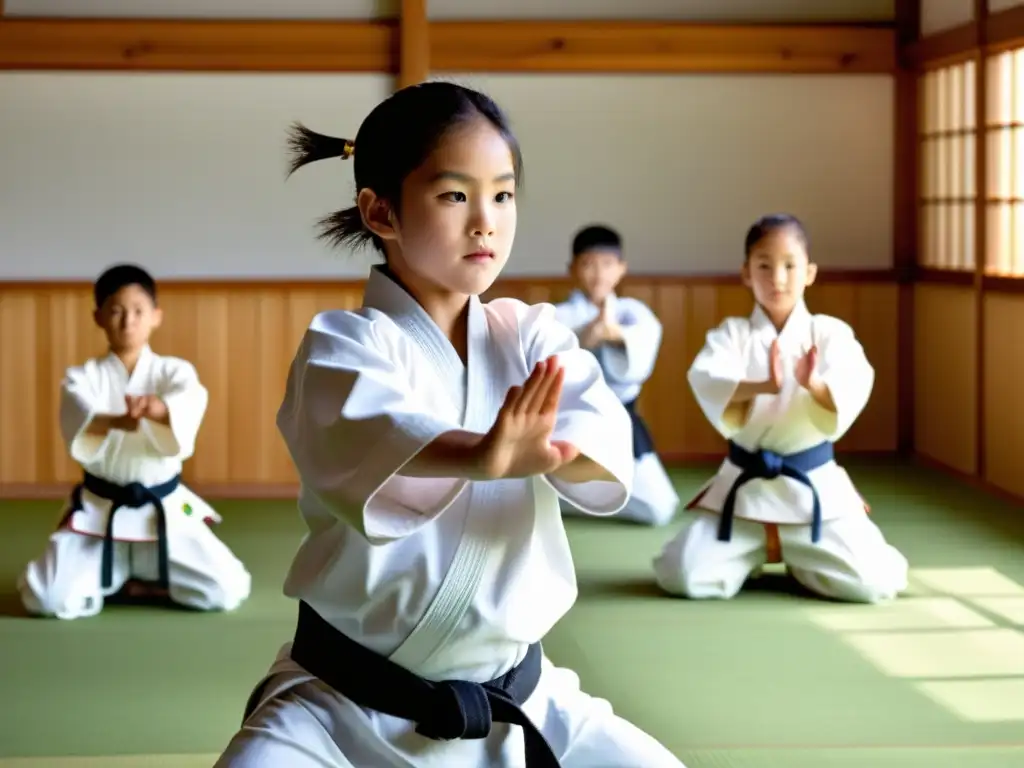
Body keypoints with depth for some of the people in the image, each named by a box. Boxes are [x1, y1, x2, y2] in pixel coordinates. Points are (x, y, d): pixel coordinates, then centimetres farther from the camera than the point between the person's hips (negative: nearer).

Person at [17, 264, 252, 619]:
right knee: (49, 599, -19)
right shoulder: (82, 377, -2)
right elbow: (78, 420, -26)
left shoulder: (174, 371, -1)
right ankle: (110, 578, 13)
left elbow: (189, 403, -26)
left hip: (164, 511, 1)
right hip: (98, 512, -1)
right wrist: (115, 421, -50)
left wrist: (159, 409, -52)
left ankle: (141, 583, 13)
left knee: (226, 590, -13)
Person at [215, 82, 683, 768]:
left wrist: (538, 448, -39)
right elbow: (368, 431, -34)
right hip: (345, 709, -4)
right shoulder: (345, 344, -11)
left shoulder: (530, 336, 2)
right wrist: (478, 456, -55)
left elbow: (606, 442, -16)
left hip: (517, 701, 4)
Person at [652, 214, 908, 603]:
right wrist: (763, 385, -41)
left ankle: (798, 560, 18)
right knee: (683, 576, -14)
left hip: (814, 486, 0)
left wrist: (813, 384, -42)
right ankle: (752, 557, 20)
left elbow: (853, 391, -19)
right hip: (743, 486, 0)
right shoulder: (731, 334, -1)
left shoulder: (830, 333, -1)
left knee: (875, 583, -14)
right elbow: (706, 381, -22)